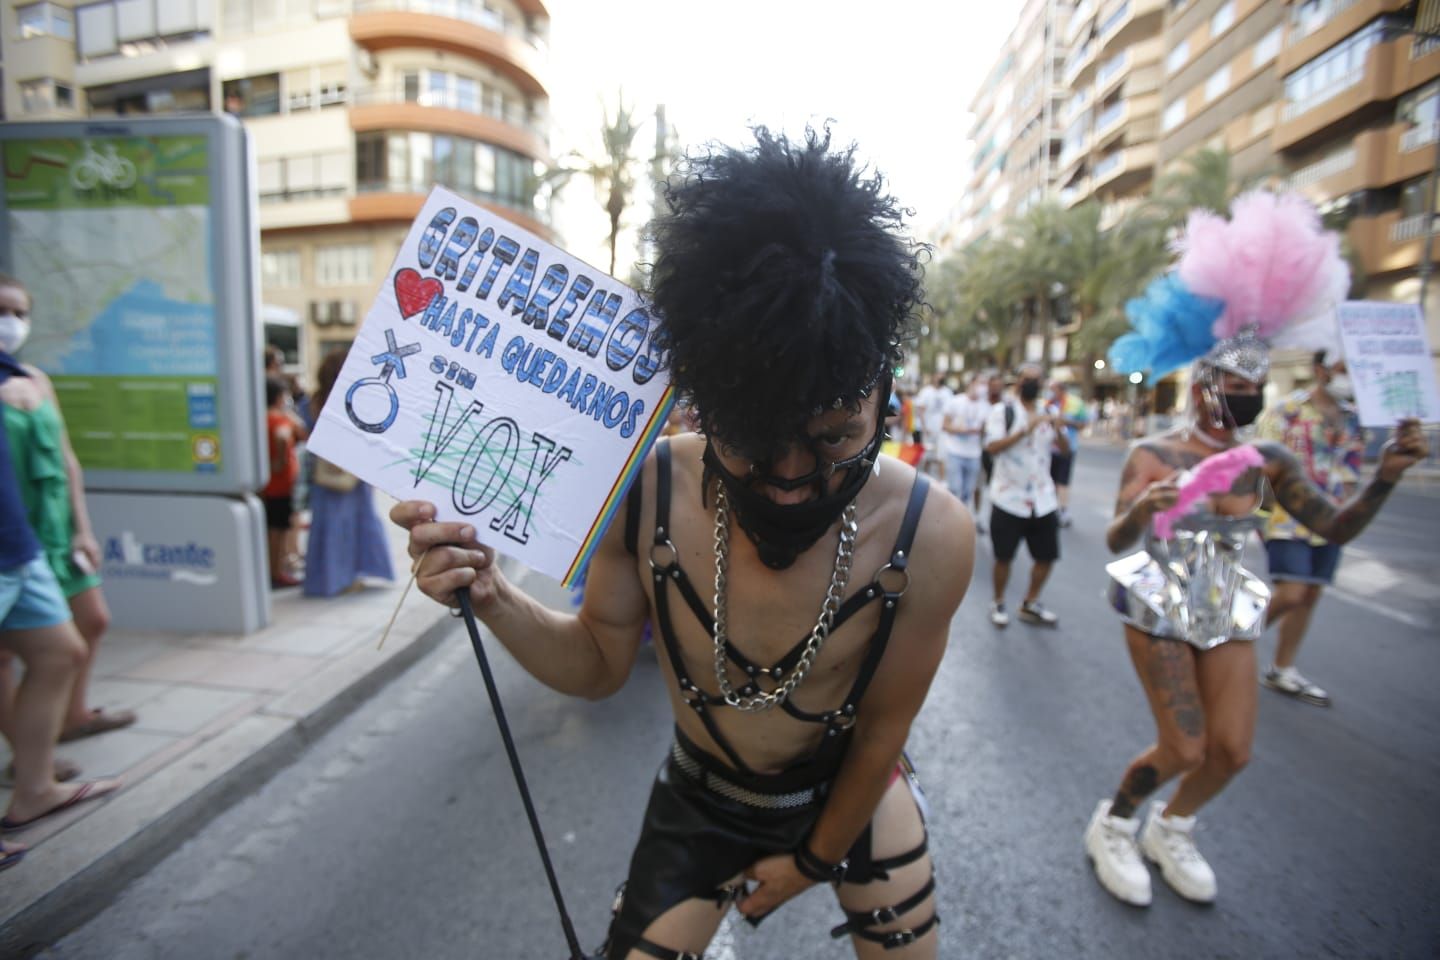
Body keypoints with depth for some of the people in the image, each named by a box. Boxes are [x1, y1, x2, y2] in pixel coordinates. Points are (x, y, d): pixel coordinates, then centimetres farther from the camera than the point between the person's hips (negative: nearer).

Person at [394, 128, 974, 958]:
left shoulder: (930, 536, -30)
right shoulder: (646, 496, -28)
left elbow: (882, 727, -15)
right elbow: (600, 664, -12)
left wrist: (817, 857, 0)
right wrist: (491, 596, -31)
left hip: (854, 788, 1)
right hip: (704, 797, 0)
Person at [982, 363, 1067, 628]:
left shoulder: (1047, 412, 10)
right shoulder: (1002, 411, -6)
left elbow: (1066, 448, 4)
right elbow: (991, 447, -18)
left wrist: (1057, 428, -15)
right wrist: (1025, 430, -26)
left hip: (1042, 499, 5)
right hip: (1008, 498, -5)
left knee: (1047, 556, 11)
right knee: (1004, 557, 4)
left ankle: (1030, 604, 29)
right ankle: (998, 604, 25)